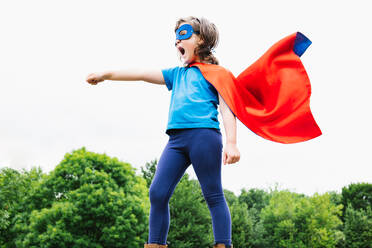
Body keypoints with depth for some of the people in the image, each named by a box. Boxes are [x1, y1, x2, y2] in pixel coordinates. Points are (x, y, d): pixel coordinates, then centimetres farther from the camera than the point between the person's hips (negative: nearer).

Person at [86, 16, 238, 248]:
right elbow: (143, 74, 29)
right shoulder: (177, 74, 29)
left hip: (204, 135, -6)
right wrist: (106, 75, 27)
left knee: (213, 195, -7)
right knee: (158, 193, -4)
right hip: (176, 139, 6)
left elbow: (227, 109, 1)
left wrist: (231, 142, -11)